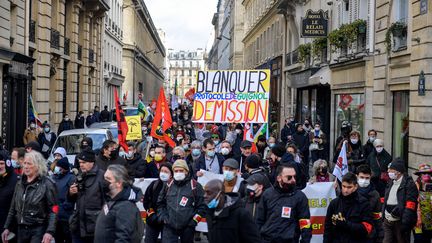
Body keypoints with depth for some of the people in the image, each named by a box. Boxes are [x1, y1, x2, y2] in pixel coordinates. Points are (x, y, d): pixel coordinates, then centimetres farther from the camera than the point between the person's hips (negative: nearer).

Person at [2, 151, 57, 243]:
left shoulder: (47, 184, -9)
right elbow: (13, 208, 18)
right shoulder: (20, 184, 11)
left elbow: (53, 210, -14)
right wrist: (7, 228, 14)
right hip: (21, 229, 6)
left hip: (38, 230, -6)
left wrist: (49, 232, -22)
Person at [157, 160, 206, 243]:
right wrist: (163, 217, 5)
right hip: (169, 226, 2)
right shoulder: (168, 186, 8)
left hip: (187, 227, -2)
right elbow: (160, 203, 18)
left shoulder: (195, 186, -3)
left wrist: (193, 221, -8)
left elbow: (202, 206, -4)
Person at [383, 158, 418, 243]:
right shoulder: (391, 183, 14)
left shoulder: (409, 184, -12)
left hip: (400, 223, -7)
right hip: (388, 222, 7)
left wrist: (405, 223, -23)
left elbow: (410, 205, -18)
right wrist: (382, 215, 14)